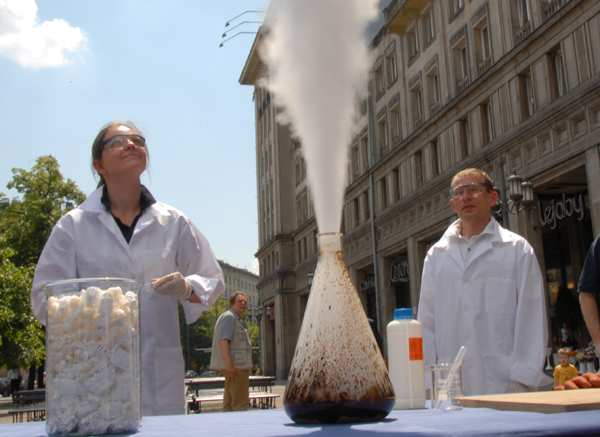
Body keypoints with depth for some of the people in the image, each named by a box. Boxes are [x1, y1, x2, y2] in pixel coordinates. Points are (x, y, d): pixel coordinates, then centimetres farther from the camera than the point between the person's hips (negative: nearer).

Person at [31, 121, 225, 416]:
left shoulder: (173, 222, 7)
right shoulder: (73, 224, 4)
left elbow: (212, 280, 12)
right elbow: (44, 298, 4)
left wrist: (187, 289, -11)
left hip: (161, 372, 1)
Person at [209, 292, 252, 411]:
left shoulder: (238, 320, 22)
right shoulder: (229, 317, -11)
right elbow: (223, 341, -22)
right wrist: (229, 364, -30)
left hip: (239, 366, 11)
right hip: (236, 366, -11)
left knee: (229, 403, 12)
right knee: (240, 403, -13)